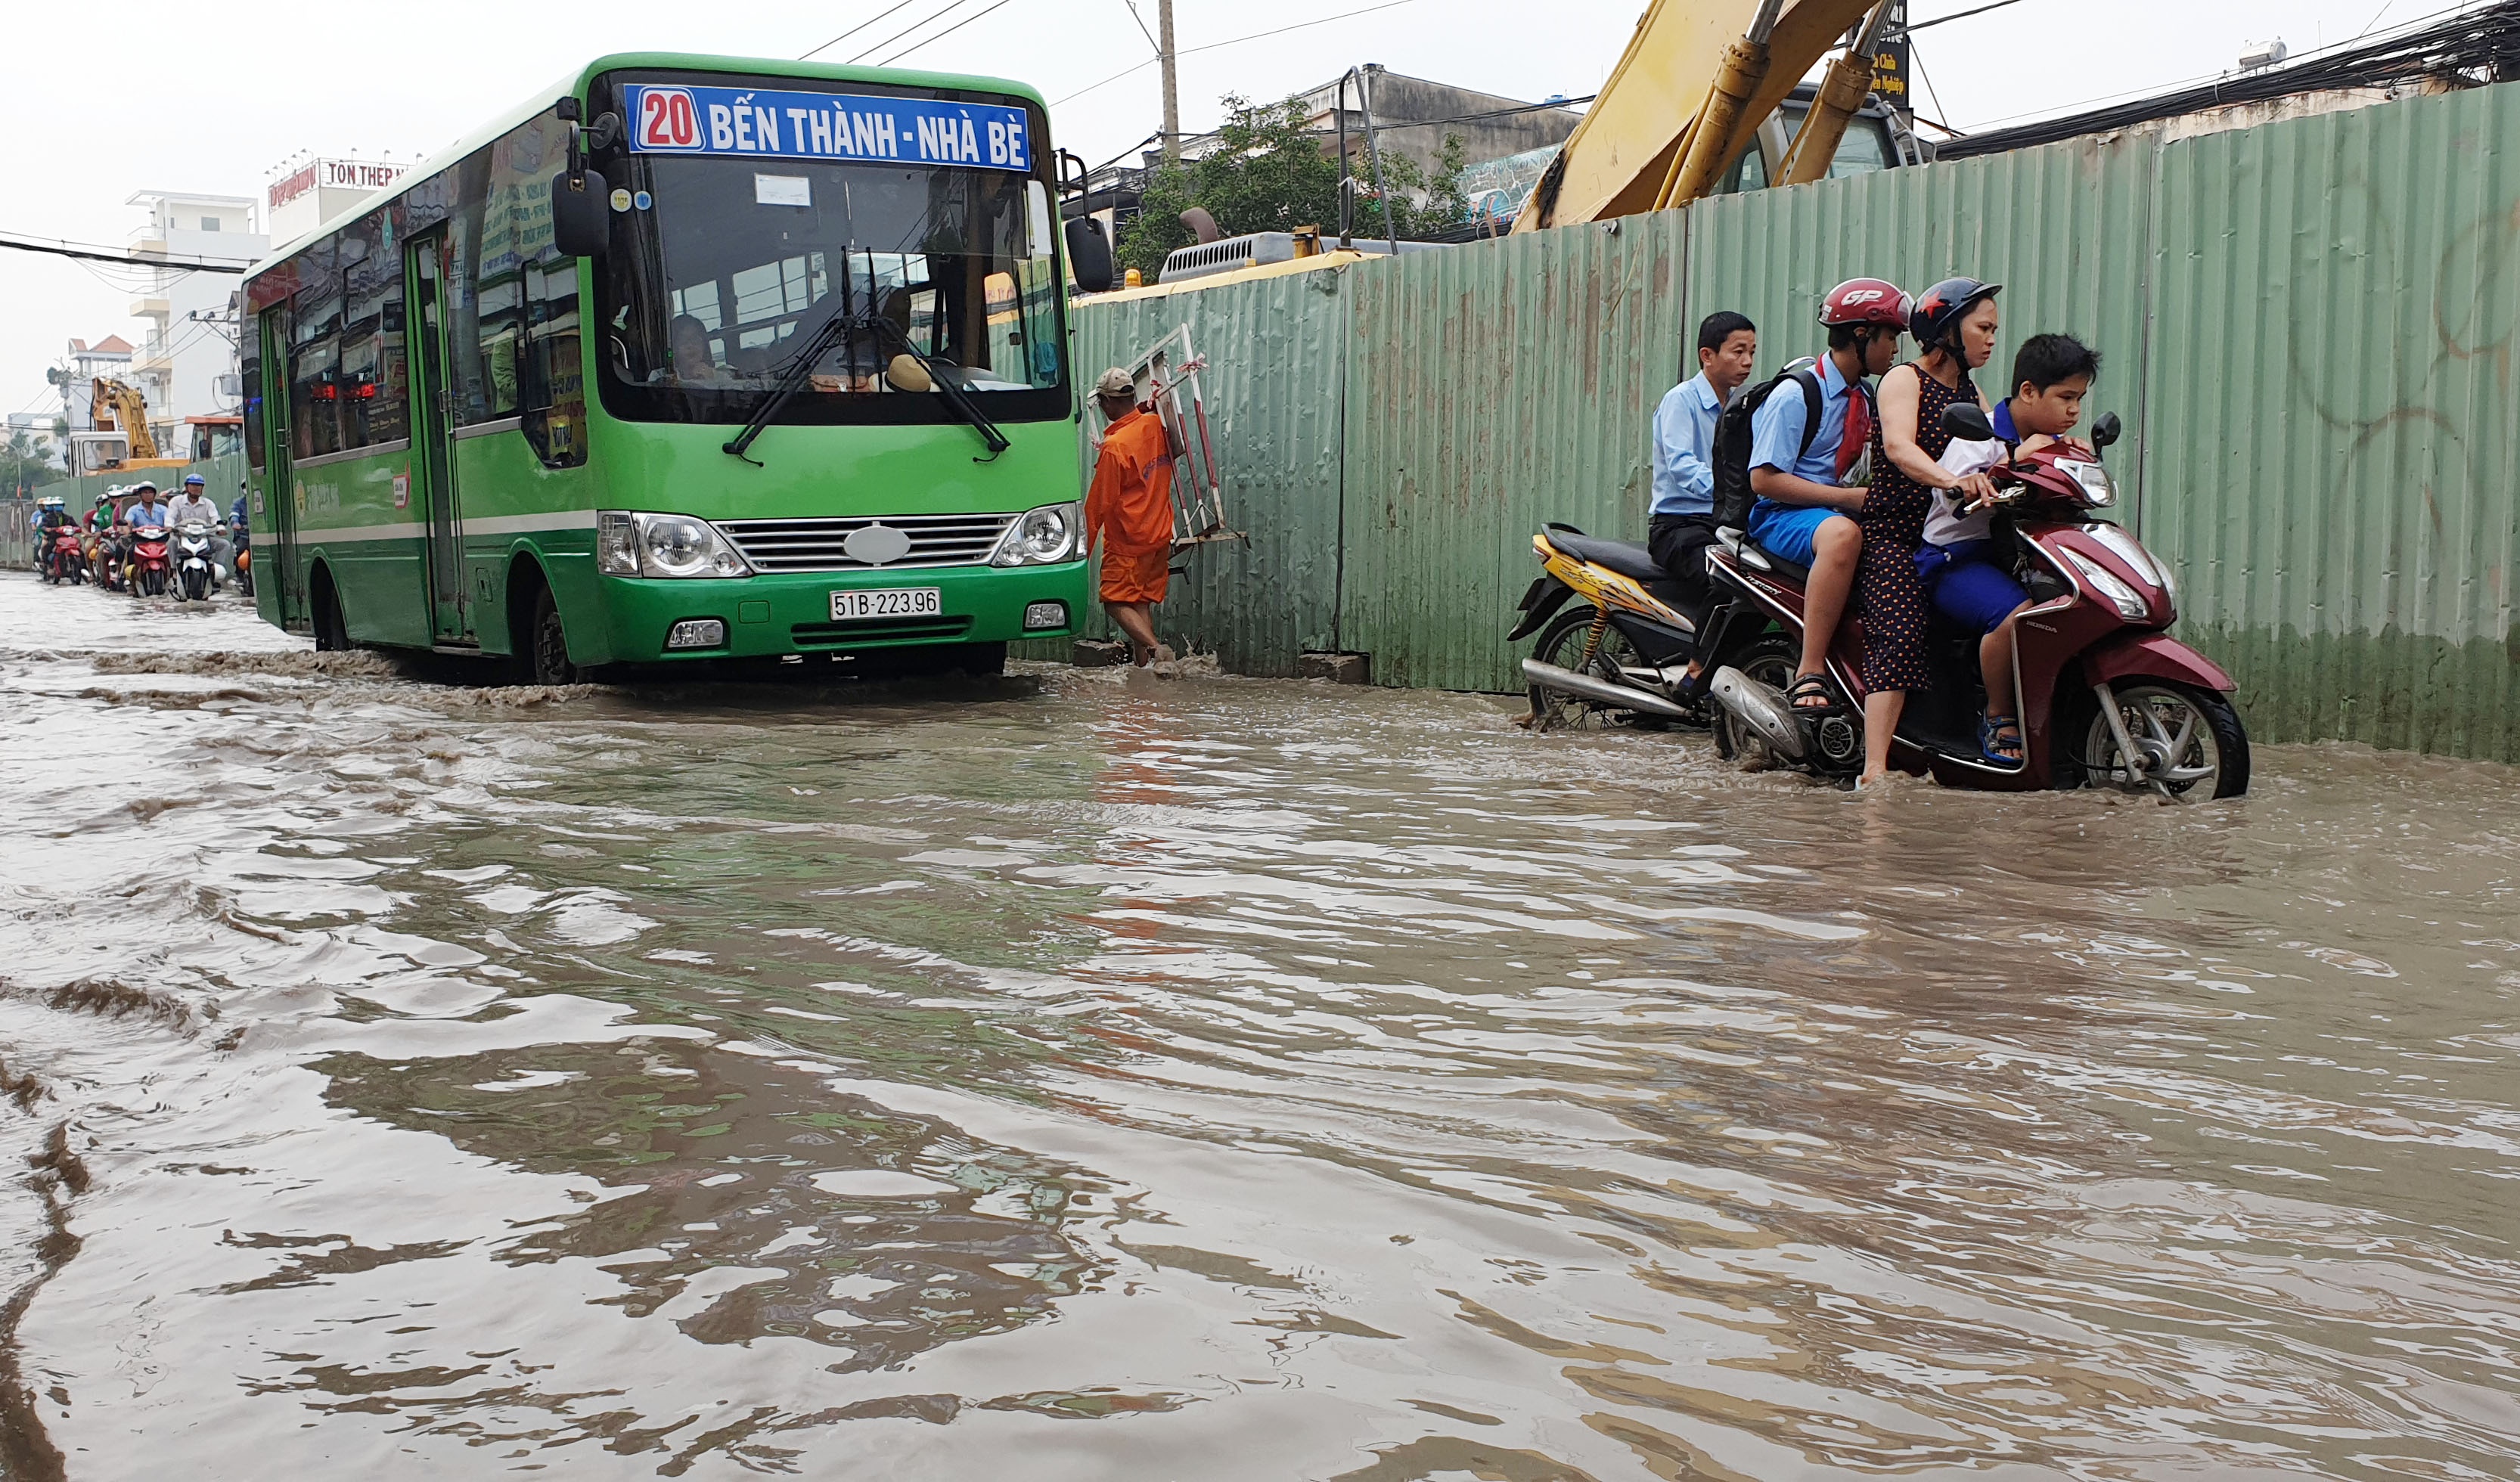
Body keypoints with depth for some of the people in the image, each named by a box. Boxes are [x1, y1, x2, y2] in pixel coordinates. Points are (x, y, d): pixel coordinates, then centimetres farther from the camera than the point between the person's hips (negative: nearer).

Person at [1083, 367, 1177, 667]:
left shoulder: (1114, 447, -20)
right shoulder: (1156, 425, -2)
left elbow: (1099, 504, -13)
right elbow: (1172, 454, 24)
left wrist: (1083, 547, -4)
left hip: (1127, 543, -7)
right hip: (1160, 535, 7)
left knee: (1117, 602, 0)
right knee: (1142, 602, 11)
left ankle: (1154, 647, -20)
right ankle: (1143, 665, 8)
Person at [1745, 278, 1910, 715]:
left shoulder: (1868, 397, 16)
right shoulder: (1795, 395, -10)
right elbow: (1763, 479, -16)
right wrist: (1849, 497, -18)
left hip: (1839, 510, 8)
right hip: (1781, 515, -8)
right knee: (1842, 534, -39)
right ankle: (1809, 675, -41)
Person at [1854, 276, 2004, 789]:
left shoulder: (1969, 392, 21)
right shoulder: (1904, 380, -3)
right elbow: (1899, 447, -21)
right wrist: (1953, 480, -40)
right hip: (1894, 533, -8)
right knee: (1899, 637, -24)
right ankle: (1874, 772, -32)